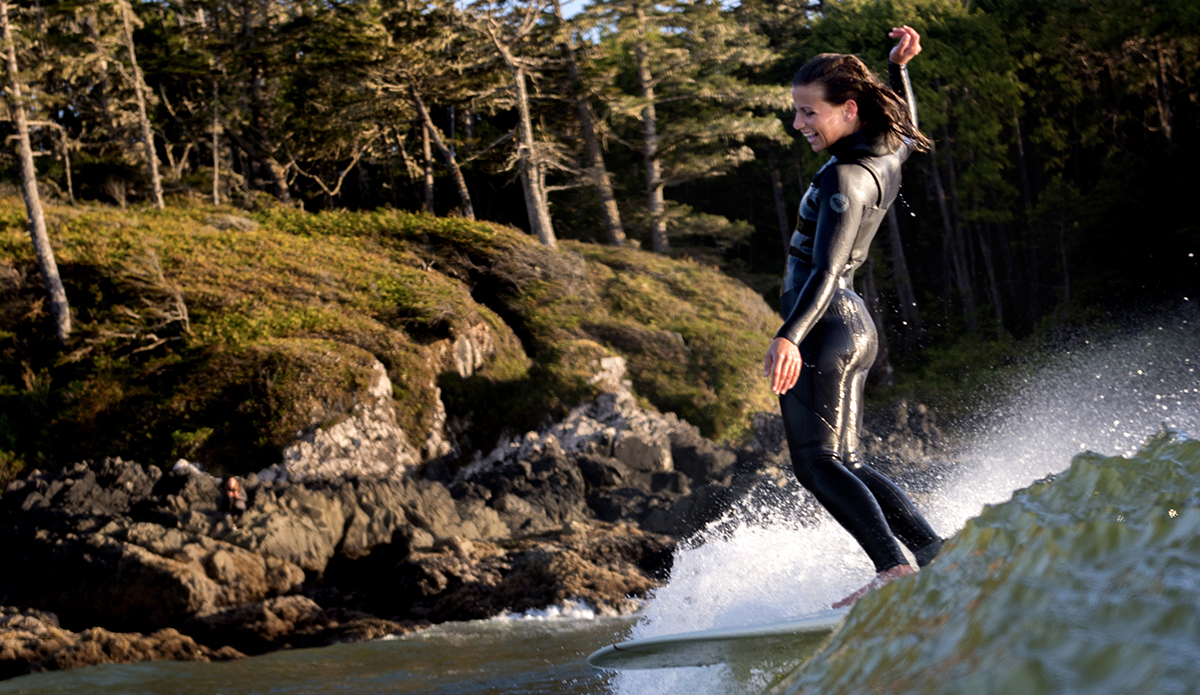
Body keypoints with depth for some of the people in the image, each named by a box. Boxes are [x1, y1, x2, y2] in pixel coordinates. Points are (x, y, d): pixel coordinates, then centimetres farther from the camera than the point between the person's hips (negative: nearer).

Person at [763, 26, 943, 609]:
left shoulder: (843, 179, -18)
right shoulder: (886, 155, 8)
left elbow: (826, 270, -30)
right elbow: (909, 132, 36)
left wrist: (790, 337, -41)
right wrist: (898, 69, 31)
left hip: (825, 326, -10)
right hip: (852, 326, 10)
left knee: (818, 461, -10)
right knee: (845, 463, 11)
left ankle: (894, 569, -19)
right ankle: (940, 560, 8)